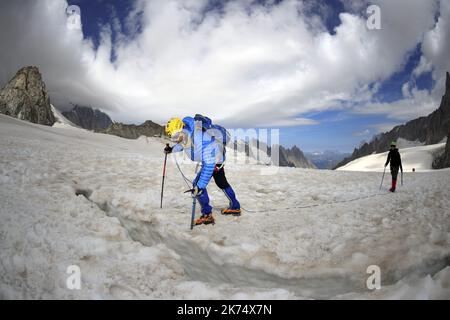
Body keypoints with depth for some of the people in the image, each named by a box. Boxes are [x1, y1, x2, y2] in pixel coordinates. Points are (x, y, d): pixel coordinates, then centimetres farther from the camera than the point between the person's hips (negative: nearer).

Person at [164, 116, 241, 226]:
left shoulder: (201, 139, -42)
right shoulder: (184, 133, -17)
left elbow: (209, 164, -43)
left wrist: (199, 186, -46)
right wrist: (172, 149, -5)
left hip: (215, 159, -9)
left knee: (198, 184, -15)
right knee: (221, 182, 22)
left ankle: (207, 215, -4)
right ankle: (235, 207, 39)